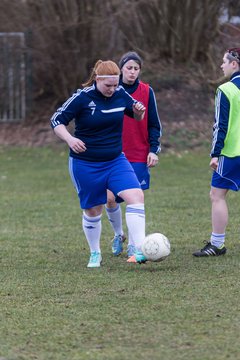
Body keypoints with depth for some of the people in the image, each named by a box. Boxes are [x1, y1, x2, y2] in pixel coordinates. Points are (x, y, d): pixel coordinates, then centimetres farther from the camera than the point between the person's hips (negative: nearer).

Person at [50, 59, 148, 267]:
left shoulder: (120, 95, -3)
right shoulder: (82, 98, -15)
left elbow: (136, 116, 14)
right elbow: (57, 120, -9)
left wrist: (139, 112, -11)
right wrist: (70, 139, -28)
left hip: (115, 160, 3)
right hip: (85, 164, -3)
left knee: (136, 196, -18)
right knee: (93, 210, 8)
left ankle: (140, 249, -21)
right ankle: (95, 254, 30)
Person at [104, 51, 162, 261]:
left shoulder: (146, 92, 1)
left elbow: (154, 124, 6)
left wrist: (154, 149, -3)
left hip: (138, 156, -1)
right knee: (110, 198, 0)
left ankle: (133, 247, 3)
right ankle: (118, 235, 28)